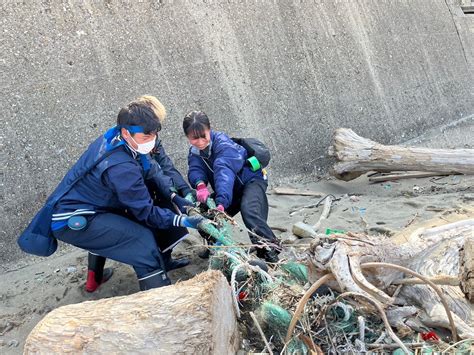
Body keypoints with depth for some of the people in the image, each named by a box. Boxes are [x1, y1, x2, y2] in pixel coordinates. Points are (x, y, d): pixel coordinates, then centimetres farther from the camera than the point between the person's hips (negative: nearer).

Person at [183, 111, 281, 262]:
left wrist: (221, 202, -56)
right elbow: (195, 170, -21)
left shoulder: (222, 143, -27)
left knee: (249, 210, -36)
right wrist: (200, 184, -45)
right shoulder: (194, 151, -3)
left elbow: (225, 172, -42)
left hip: (251, 180, -7)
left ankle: (270, 251, -32)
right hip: (232, 189, 7)